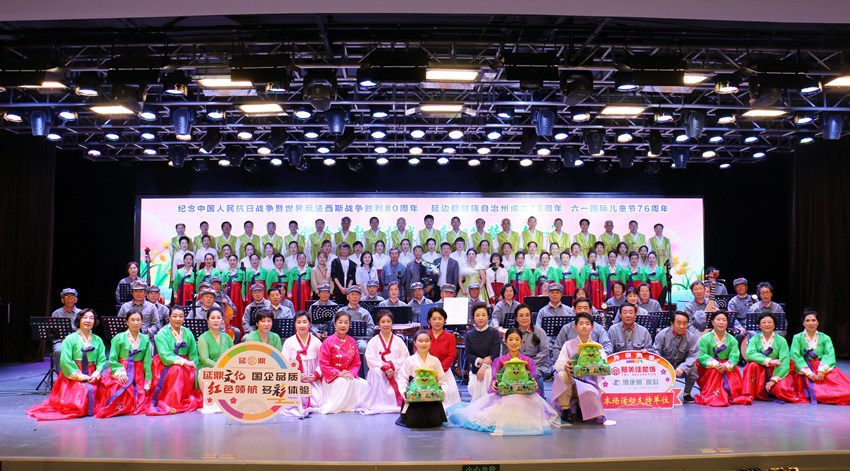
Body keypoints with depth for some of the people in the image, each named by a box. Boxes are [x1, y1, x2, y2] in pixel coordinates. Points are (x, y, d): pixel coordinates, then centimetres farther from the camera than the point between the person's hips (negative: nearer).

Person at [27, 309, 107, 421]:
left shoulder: (98, 340, 12)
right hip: (73, 376, -4)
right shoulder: (70, 339, -1)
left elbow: (102, 359, 5)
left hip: (92, 376, 4)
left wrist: (96, 373, -13)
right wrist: (79, 375, -14)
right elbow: (65, 361, -9)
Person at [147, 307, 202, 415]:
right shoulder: (162, 333, -5)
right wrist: (184, 362, -22)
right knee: (177, 369, -33)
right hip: (165, 366, -4)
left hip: (185, 364, 4)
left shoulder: (188, 333, 9)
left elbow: (193, 354, 7)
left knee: (190, 375, -26)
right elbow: (165, 356, -15)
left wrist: (193, 365, -12)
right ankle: (170, 403, -24)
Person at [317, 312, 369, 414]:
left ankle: (348, 405, -4)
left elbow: (356, 363, 9)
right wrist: (338, 373, -22)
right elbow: (323, 364, -11)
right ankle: (332, 407, -19)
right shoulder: (328, 341, -8)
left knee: (364, 385, -17)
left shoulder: (352, 342, 7)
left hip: (348, 375, 5)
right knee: (346, 382, -34)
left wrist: (351, 373, -13)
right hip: (331, 377, -5)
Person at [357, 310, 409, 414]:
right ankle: (378, 404, -26)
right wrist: (384, 367, -18)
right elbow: (370, 359, -5)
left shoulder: (398, 341, 11)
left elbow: (405, 358, 2)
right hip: (378, 373, -1)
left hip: (396, 373, 1)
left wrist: (392, 366, -14)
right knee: (377, 372, -35)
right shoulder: (373, 341, 7)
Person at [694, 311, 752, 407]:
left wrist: (726, 366, -26)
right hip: (708, 370, -2)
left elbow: (735, 356, -6)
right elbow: (701, 356, -13)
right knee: (714, 371, -33)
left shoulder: (732, 340, 6)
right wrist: (715, 364, -27)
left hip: (727, 368, 2)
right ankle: (711, 396, -21)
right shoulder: (705, 338, -4)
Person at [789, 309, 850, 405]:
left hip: (823, 368, 2)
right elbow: (795, 356, -5)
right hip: (805, 369, -2)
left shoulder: (825, 338, 12)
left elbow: (830, 354, -4)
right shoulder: (797, 338, 7)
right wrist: (808, 372, -18)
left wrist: (822, 370, -21)